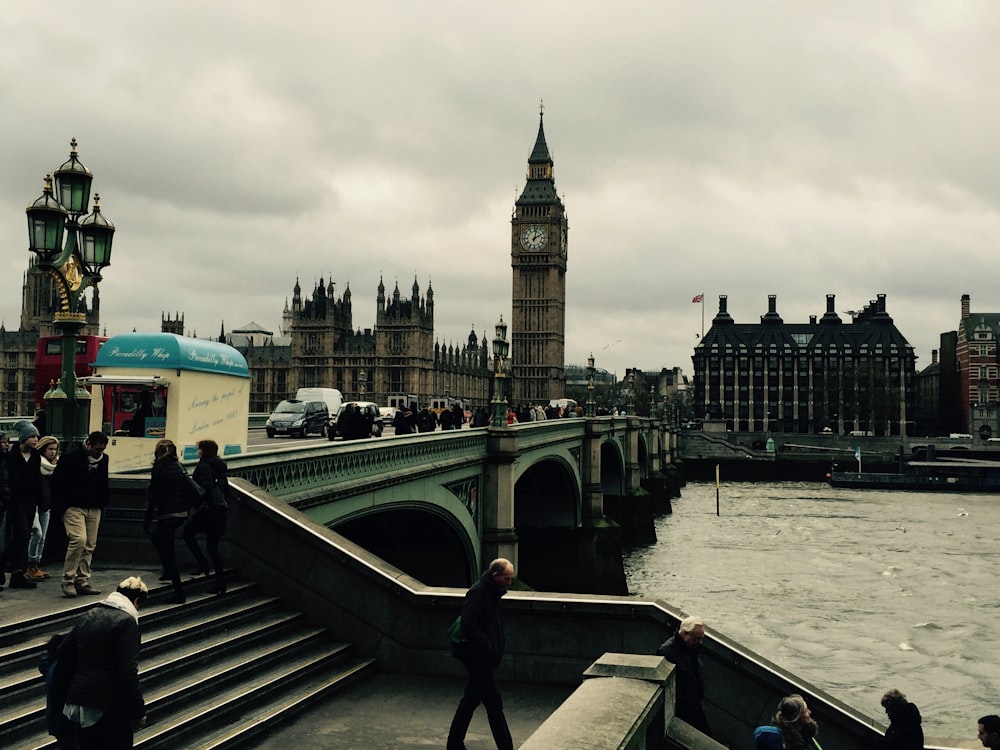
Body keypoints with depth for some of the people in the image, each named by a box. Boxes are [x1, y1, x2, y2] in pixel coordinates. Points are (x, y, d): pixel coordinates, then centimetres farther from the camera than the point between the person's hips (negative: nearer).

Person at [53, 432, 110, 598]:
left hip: (94, 509, 6)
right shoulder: (71, 457, -9)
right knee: (79, 539, -19)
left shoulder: (103, 459, 9)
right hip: (74, 507, -6)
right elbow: (56, 481, -6)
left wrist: (102, 505, 12)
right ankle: (68, 580, -8)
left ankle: (82, 582, 11)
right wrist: (62, 505, -10)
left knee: (90, 545, 3)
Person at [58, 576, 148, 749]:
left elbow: (62, 654, 16)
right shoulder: (126, 621, -11)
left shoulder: (89, 616, 12)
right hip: (109, 706, -7)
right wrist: (138, 712, -12)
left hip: (78, 702, 7)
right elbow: (128, 672, -17)